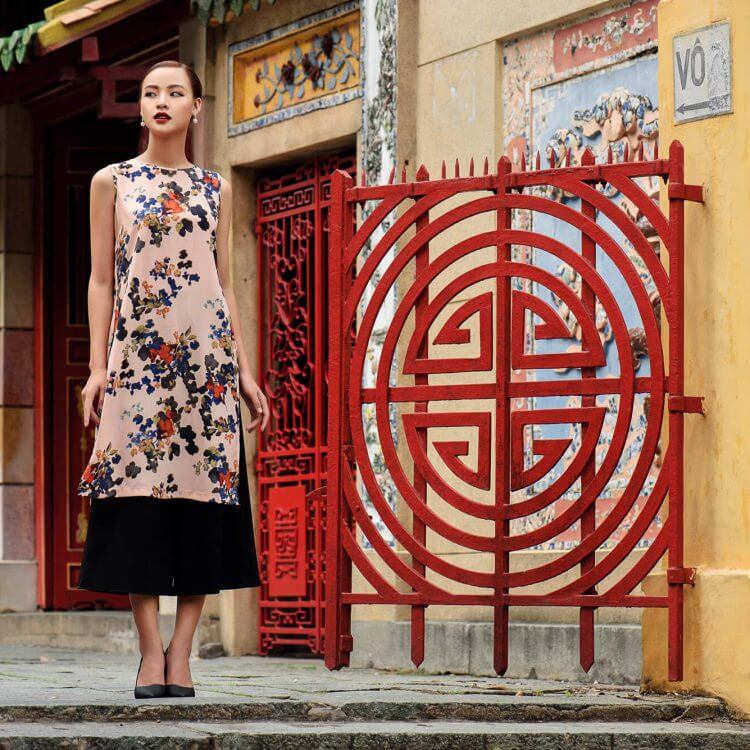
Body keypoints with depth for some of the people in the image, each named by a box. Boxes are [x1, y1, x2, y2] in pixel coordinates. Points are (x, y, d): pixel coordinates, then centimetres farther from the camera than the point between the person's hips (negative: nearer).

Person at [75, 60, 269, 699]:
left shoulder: (216, 189, 13)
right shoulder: (112, 182, 8)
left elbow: (225, 284, 14)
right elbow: (101, 281, 5)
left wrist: (245, 371, 8)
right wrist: (97, 366, -4)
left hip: (207, 355, 2)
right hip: (136, 354, -1)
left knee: (203, 497, -4)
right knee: (139, 499, -6)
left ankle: (181, 653, -2)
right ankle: (151, 652, -3)